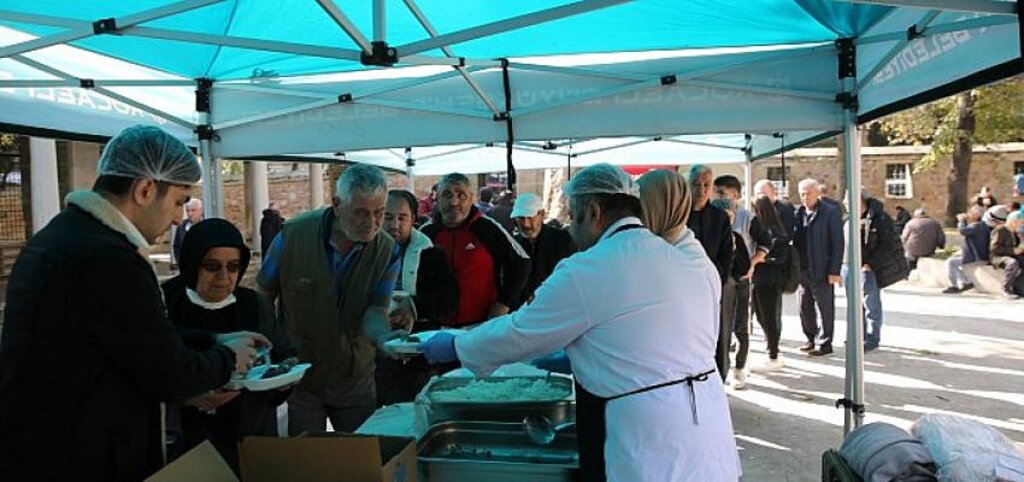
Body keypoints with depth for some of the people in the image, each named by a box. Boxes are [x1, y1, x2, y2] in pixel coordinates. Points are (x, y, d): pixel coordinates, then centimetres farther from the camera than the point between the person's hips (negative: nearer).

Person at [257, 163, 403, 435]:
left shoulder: (388, 251, -12)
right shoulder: (293, 234, -16)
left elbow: (375, 313, -16)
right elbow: (262, 298, -4)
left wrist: (383, 337, -39)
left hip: (355, 381, 2)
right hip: (297, 379, -1)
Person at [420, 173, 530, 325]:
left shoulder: (488, 228, -6)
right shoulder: (427, 233, 3)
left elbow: (520, 262, 0)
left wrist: (504, 303, -3)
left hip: (484, 324, -3)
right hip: (439, 326, 3)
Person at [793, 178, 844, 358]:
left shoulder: (830, 213, -6)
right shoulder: (798, 214, 9)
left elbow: (837, 243, -8)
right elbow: (794, 240, 9)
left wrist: (834, 270, -13)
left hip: (821, 271, -5)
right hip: (801, 270, 6)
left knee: (825, 309, 4)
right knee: (804, 308, 13)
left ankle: (824, 343, 14)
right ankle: (812, 339, 28)